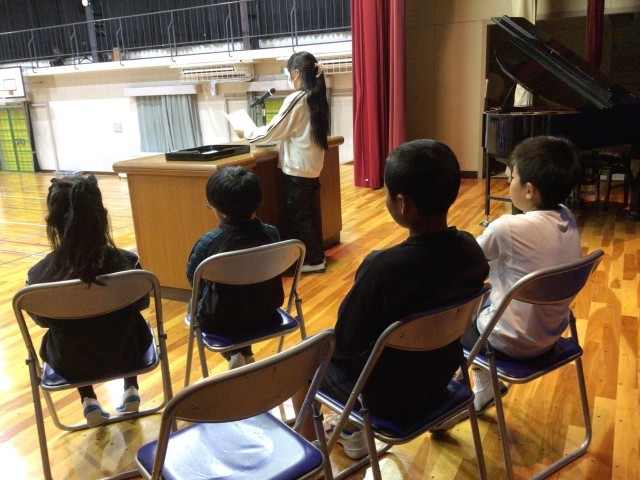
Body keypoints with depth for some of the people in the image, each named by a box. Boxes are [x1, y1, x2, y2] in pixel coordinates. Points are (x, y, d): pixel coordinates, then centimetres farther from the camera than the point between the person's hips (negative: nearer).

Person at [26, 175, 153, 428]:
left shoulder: (40, 274, -23)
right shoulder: (127, 262, -23)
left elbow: (42, 320, -3)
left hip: (71, 365, 1)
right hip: (125, 354, 0)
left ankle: (88, 401, 26)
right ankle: (130, 390, 30)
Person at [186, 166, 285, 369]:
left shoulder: (208, 242, -25)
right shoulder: (271, 233, -15)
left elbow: (192, 279, -7)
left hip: (221, 322, -3)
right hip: (266, 314, 4)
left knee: (195, 303, 30)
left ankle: (236, 353, 14)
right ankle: (244, 354, 30)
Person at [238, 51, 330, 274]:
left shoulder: (295, 99, -17)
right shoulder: (316, 98, 7)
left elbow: (273, 131, -12)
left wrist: (246, 133, 1)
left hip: (297, 169, -8)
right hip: (312, 167, 8)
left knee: (298, 217, 3)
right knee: (310, 214, 16)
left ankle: (313, 260, 11)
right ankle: (316, 257, 24)